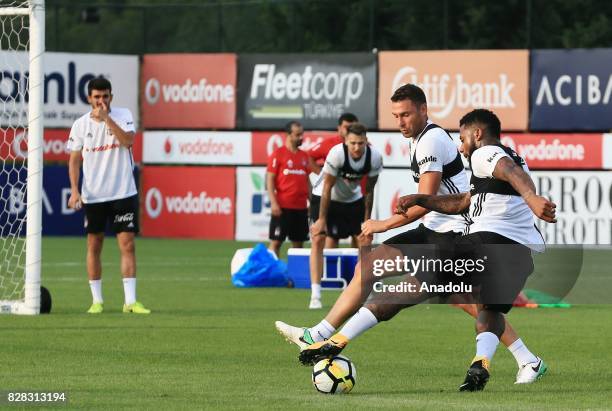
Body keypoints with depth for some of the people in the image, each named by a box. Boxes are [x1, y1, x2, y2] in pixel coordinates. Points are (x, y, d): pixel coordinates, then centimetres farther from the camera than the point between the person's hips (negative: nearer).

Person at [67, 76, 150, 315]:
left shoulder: (123, 115, -1)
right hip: (92, 196, 1)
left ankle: (130, 301, -7)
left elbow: (128, 140, -18)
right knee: (94, 247, 4)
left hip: (123, 194, -1)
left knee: (127, 245, -7)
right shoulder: (81, 125, 2)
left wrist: (107, 118, -23)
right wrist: (74, 191, -6)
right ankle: (97, 301, 13)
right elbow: (74, 160, 5)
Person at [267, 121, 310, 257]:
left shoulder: (304, 156, 12)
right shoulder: (278, 154, -3)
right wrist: (273, 202, -14)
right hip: (282, 207, -5)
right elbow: (270, 180, -6)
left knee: (298, 242, 7)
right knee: (276, 241, -4)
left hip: (301, 206, 5)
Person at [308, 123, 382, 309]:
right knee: (318, 239, -16)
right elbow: (327, 188, -24)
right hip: (325, 198, -4)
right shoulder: (337, 154, -32)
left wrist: (367, 222, -5)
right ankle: (315, 295, -18)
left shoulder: (374, 157, -20)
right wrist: (321, 219, -22)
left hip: (353, 199, 4)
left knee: (365, 239, 0)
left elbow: (369, 191, -8)